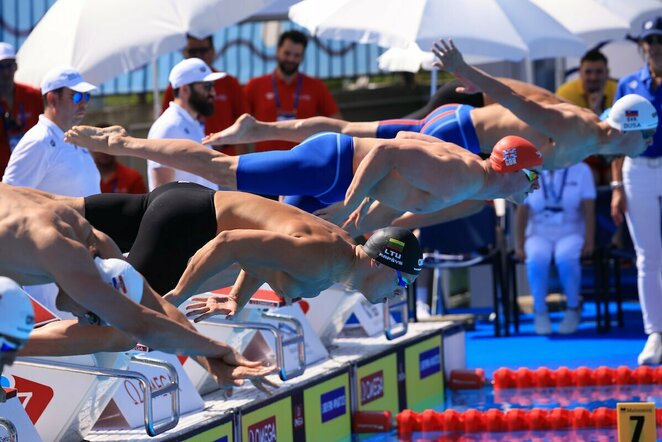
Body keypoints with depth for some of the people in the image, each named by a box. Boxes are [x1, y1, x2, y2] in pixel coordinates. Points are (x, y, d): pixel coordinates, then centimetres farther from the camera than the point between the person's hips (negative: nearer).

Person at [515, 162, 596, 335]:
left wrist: (589, 242, -13)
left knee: (565, 257, -36)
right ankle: (540, 311, -18)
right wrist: (520, 245, -4)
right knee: (536, 258, -35)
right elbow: (522, 212, 4)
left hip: (571, 234, -1)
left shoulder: (580, 170, 2)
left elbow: (589, 210, -2)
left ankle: (573, 308, -14)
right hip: (539, 235, 1)